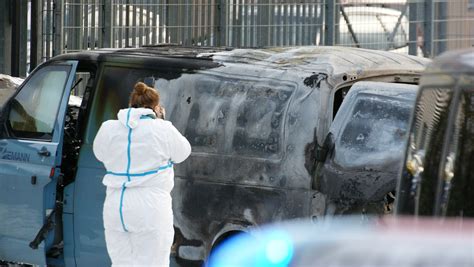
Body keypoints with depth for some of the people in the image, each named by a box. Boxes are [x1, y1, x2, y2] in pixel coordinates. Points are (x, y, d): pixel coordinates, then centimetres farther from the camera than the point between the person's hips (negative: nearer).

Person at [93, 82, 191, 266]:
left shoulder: (108, 129, 3)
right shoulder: (162, 130, -9)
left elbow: (99, 153, 21)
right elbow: (183, 153, 8)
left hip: (115, 208, 4)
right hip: (150, 209, -4)